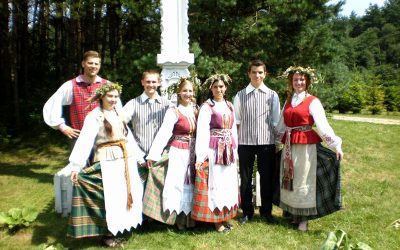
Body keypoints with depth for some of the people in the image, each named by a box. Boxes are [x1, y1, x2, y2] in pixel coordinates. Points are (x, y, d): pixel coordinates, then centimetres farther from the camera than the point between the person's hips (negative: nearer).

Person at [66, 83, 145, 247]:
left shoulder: (119, 114, 13)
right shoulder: (94, 116, -7)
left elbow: (128, 136, 19)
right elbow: (84, 140, -17)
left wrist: (139, 156, 19)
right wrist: (76, 165, -24)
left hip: (125, 159, 6)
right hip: (107, 161, -6)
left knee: (125, 193, 10)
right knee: (110, 196, -2)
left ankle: (121, 226, 26)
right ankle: (107, 233, 13)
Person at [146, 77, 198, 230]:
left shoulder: (196, 110, 7)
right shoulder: (173, 111, -9)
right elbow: (163, 133, -18)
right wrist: (153, 154, -24)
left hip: (193, 153, 5)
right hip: (179, 153, -5)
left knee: (191, 184, 12)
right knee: (178, 184, 1)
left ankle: (190, 217, 25)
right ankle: (180, 219, 15)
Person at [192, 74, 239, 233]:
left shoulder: (229, 106, 11)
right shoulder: (207, 107, -6)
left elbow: (233, 129, 15)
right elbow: (202, 131, -13)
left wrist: (235, 151, 13)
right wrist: (200, 155, -19)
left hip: (228, 150, 6)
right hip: (213, 149, -6)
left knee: (228, 182, 12)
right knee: (214, 182, 1)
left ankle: (225, 216, 25)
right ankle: (216, 220, 12)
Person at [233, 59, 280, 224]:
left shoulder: (272, 95, 5)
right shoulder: (240, 95, 4)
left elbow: (276, 121, 7)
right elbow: (236, 121, 5)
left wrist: (278, 141, 3)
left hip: (267, 142, 0)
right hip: (245, 142, 0)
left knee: (267, 178, 9)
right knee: (245, 179, 9)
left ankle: (266, 211, 27)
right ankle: (247, 212, 25)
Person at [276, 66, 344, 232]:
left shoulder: (312, 101, -5)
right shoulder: (288, 101, 12)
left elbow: (322, 124, -12)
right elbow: (282, 125, 19)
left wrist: (336, 145, -18)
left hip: (306, 146, -5)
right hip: (289, 147, 6)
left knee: (304, 181, 2)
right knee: (289, 180, 11)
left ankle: (304, 218, 15)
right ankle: (293, 213, 27)